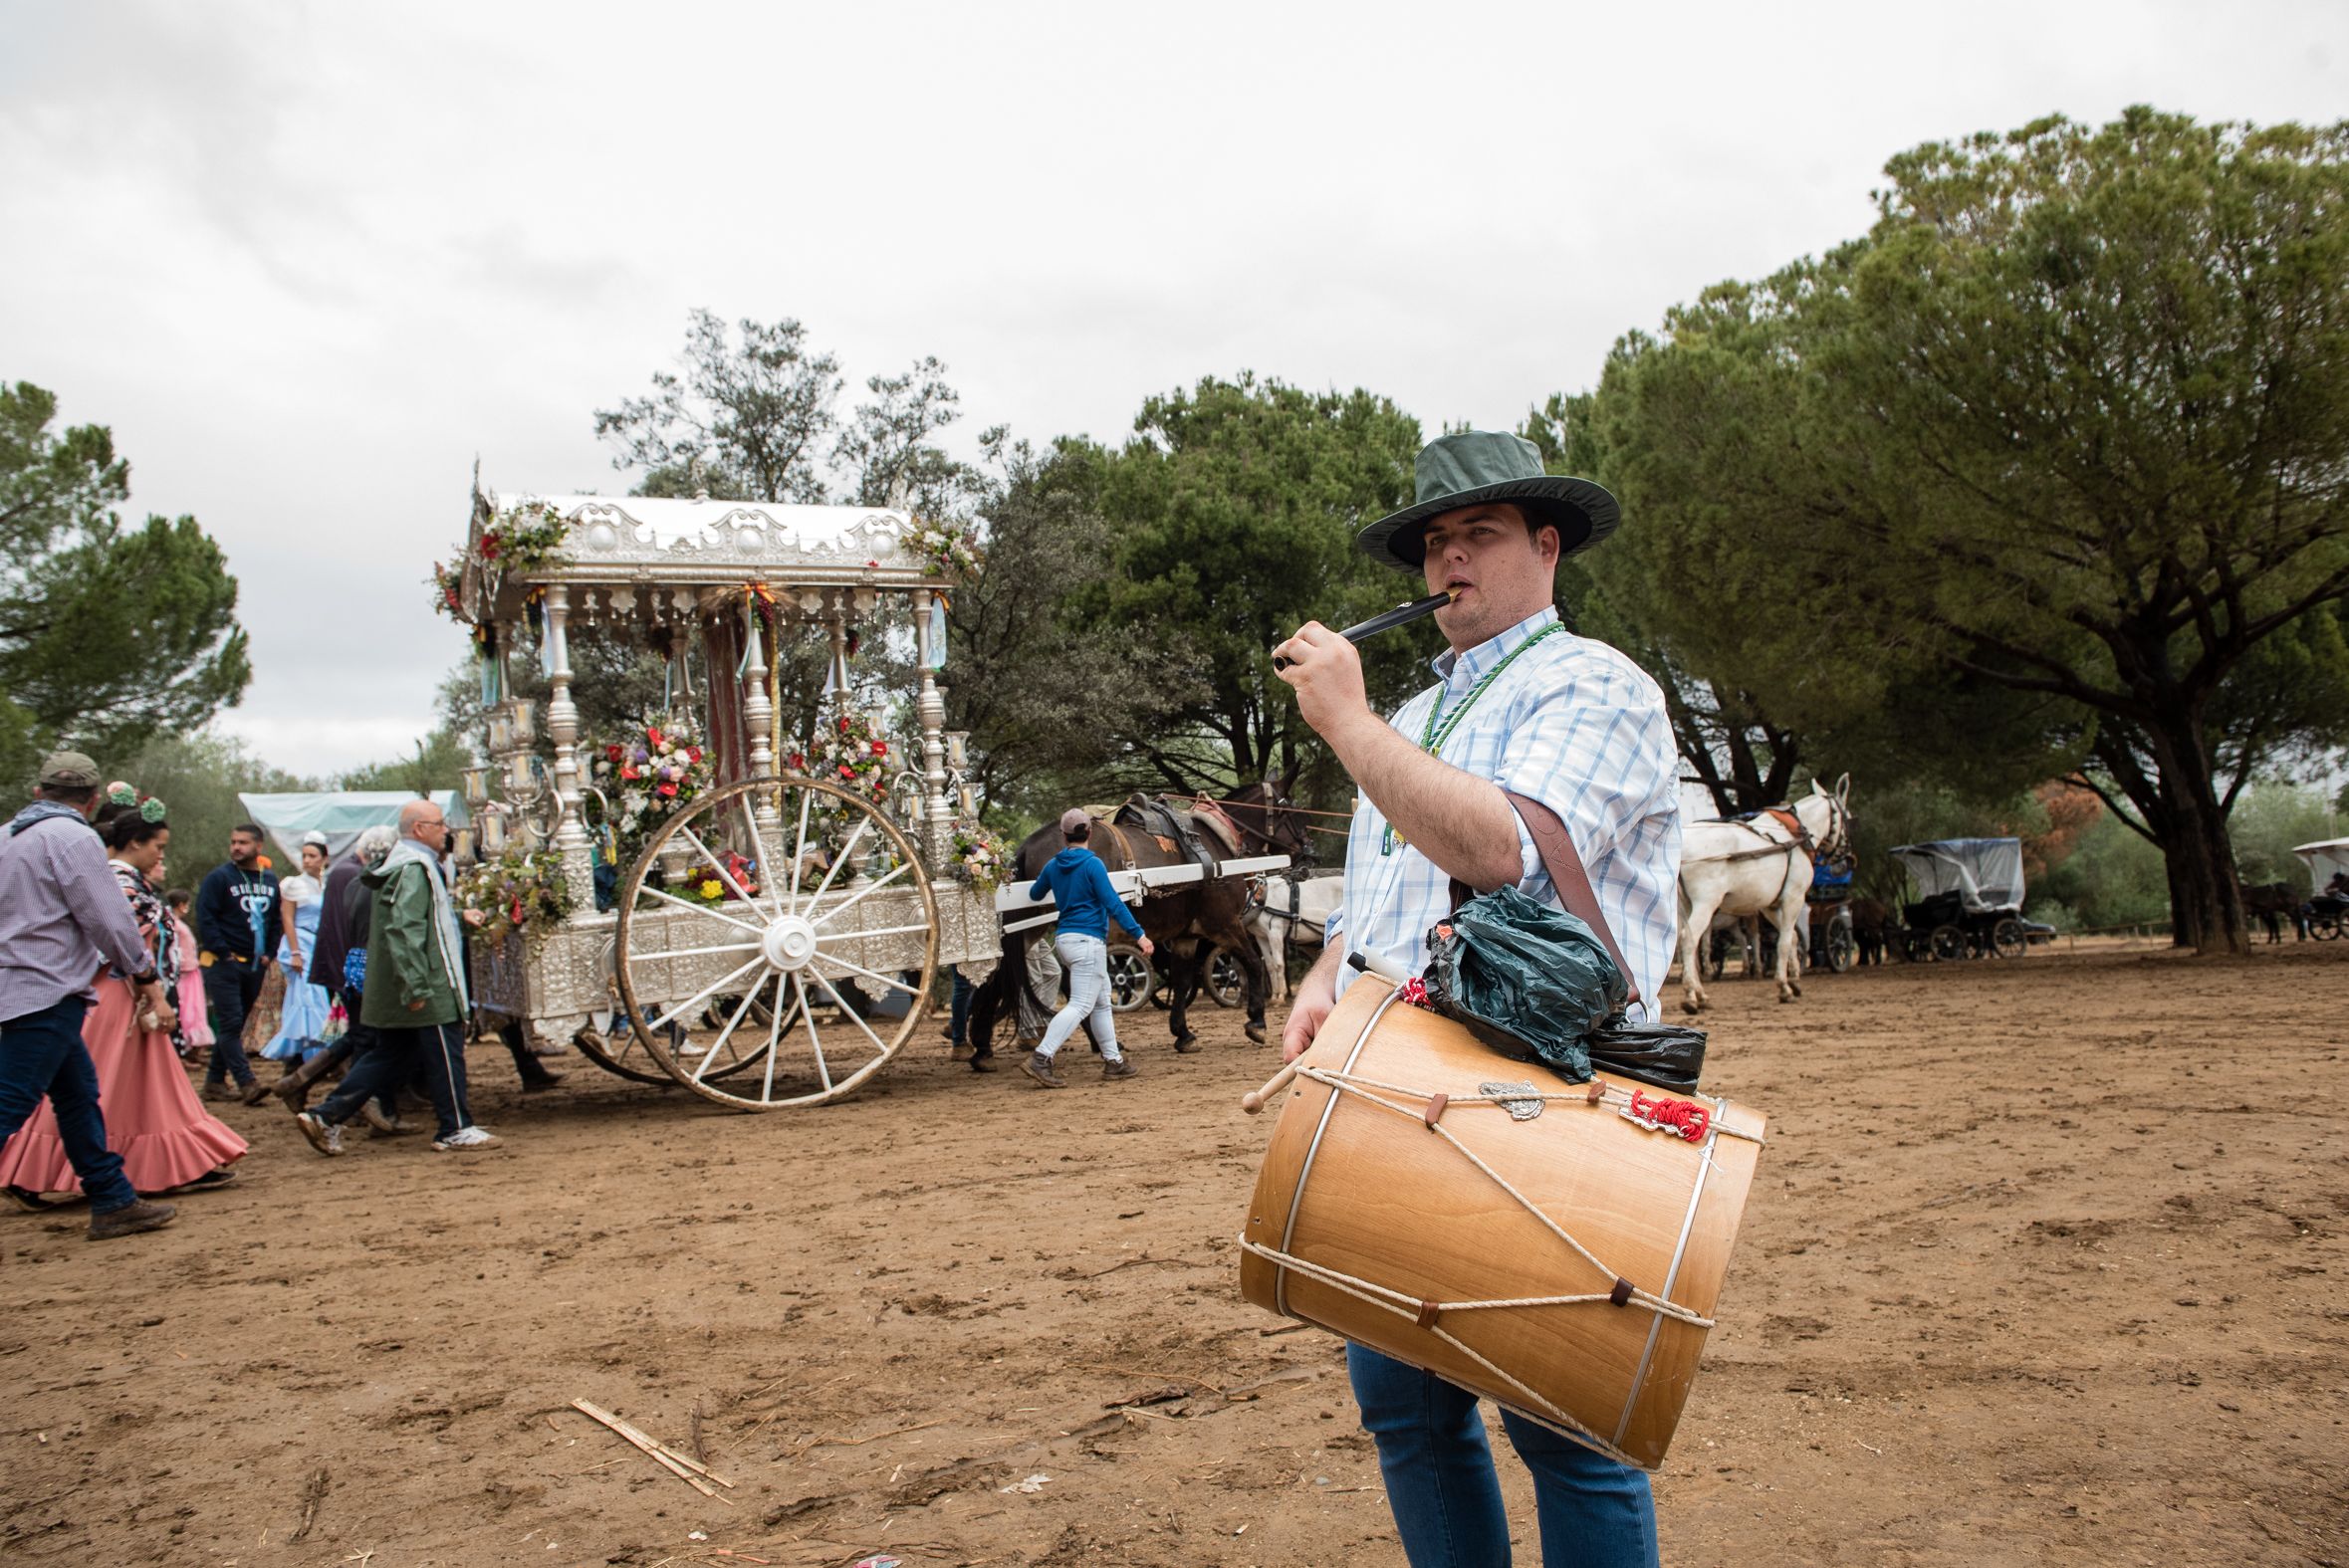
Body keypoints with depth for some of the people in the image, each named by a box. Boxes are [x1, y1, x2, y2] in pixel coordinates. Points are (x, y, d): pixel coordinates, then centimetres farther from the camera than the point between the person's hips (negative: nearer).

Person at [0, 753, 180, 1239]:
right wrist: (146, 977, -1)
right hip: (45, 993, -9)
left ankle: (114, 1203, 18)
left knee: (79, 1093, 13)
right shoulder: (72, 836, -11)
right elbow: (108, 919, -12)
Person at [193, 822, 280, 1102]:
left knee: (232, 1026, 11)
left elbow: (276, 920, 19)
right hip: (223, 963, -6)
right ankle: (246, 1083, -12)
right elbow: (204, 918, -12)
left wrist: (268, 953, 8)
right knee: (230, 1024, -9)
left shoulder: (270, 880, 11)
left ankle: (215, 1081, 18)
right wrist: (223, 952, -16)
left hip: (255, 964, 6)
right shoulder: (219, 877, -7)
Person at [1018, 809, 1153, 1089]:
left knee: (1101, 1002, 17)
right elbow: (1112, 903, -16)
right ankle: (1040, 1058, -18)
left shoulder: (1053, 865, 8)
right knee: (1080, 1005, -9)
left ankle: (1113, 1060, 20)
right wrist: (1139, 934, -15)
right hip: (1088, 940, -8)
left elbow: (1034, 894, 24)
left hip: (1065, 938, 8)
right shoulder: (1092, 864, -12)